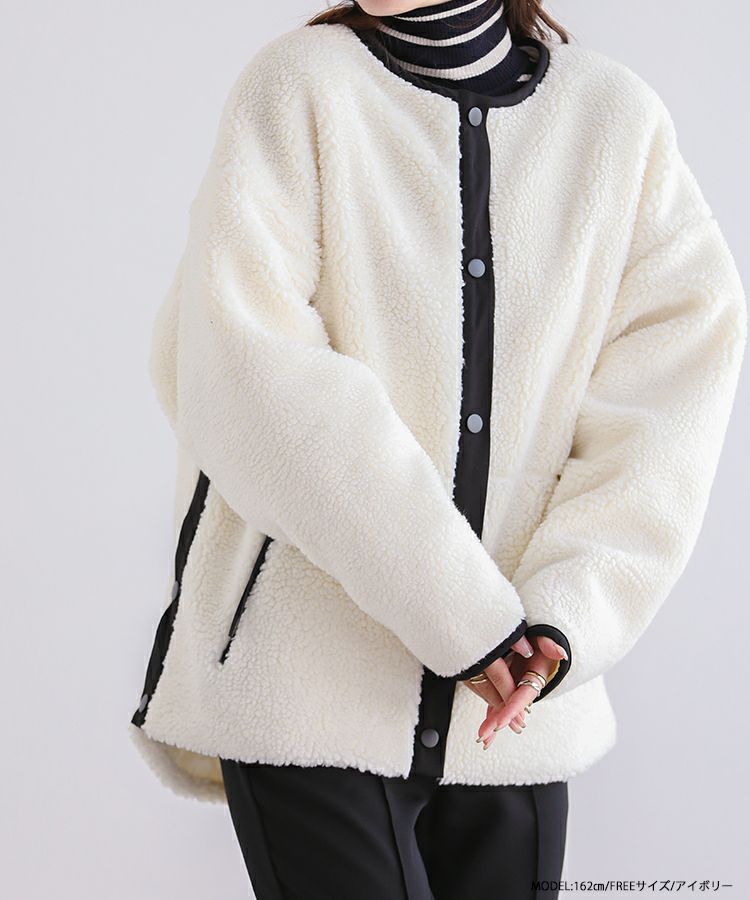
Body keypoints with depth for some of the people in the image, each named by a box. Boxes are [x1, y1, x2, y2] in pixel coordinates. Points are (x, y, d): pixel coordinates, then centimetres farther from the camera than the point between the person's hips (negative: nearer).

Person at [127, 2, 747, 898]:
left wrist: (565, 613, -17)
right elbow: (252, 374, -13)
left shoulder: (622, 118, 5)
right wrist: (460, 611, -17)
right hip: (307, 688, -2)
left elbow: (675, 388, -2)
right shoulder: (299, 82, -2)